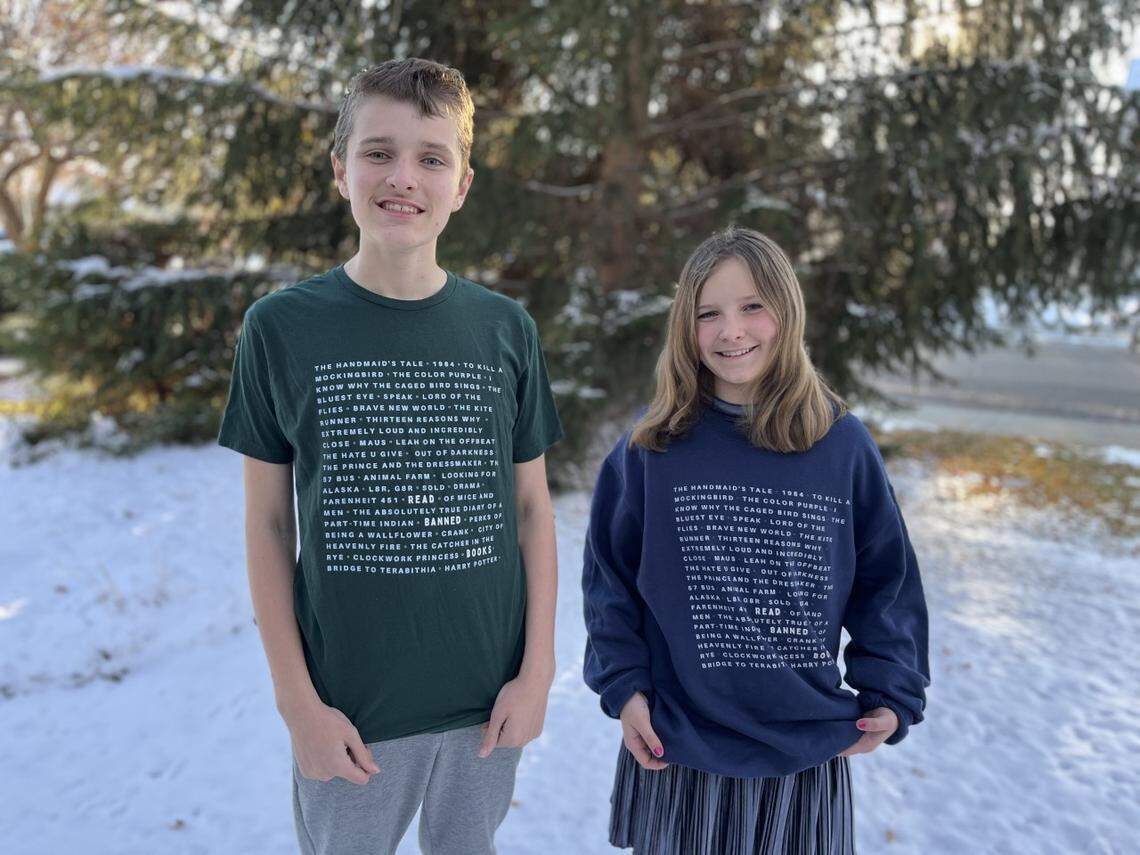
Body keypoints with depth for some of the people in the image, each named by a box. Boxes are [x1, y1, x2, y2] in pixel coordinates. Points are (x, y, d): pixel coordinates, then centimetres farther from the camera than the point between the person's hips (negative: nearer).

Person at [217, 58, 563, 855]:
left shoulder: (507, 329, -3)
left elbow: (532, 506, 2)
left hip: (488, 698, 2)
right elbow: (268, 522, -3)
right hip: (349, 705, -1)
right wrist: (297, 698, -6)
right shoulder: (280, 327, -7)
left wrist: (538, 668, -1)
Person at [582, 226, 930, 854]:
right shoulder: (650, 448, -6)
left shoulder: (844, 445, -4)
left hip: (810, 750, 1)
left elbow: (886, 580, 4)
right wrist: (622, 685, -4)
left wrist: (891, 696, 1)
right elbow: (609, 576, 1)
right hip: (678, 749, 0)